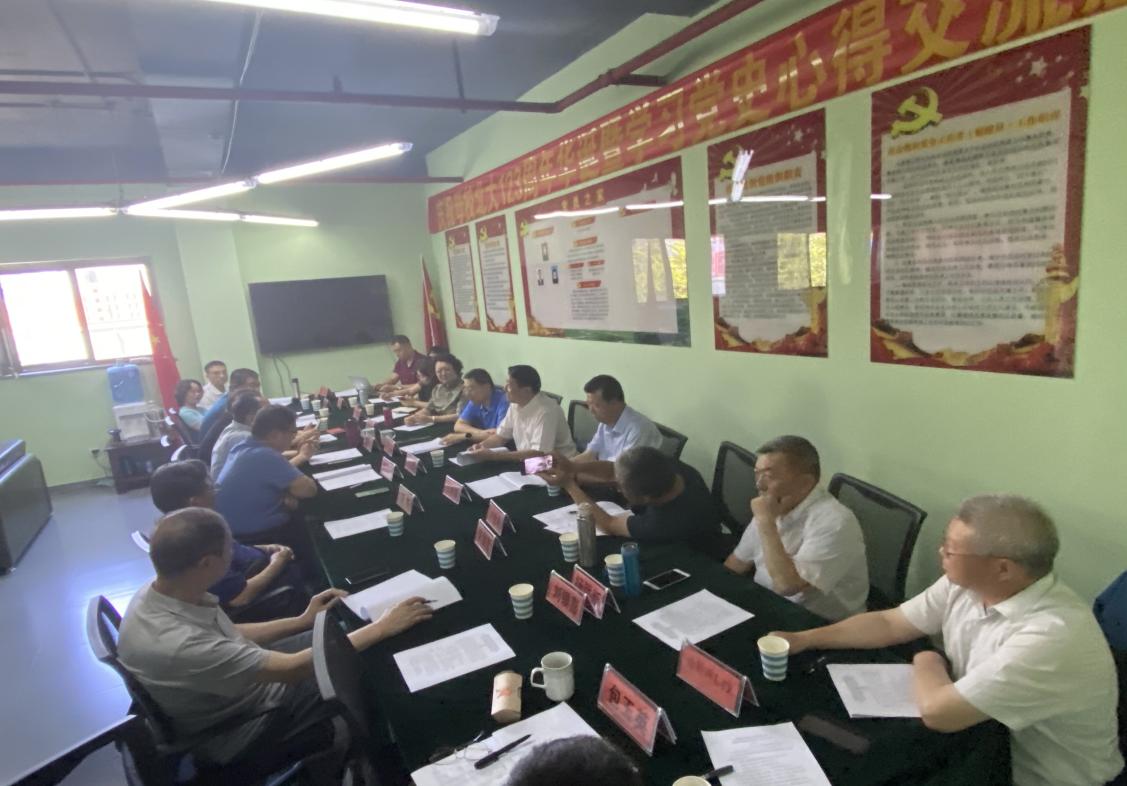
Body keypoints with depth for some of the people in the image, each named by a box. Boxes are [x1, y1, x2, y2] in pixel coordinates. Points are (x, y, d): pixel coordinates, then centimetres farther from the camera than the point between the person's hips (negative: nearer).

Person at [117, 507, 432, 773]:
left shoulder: (164, 591, -13)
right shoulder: (176, 645, -39)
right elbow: (293, 668, -33)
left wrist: (304, 621, 6)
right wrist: (382, 627, -27)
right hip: (240, 737, -7)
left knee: (337, 636, 8)